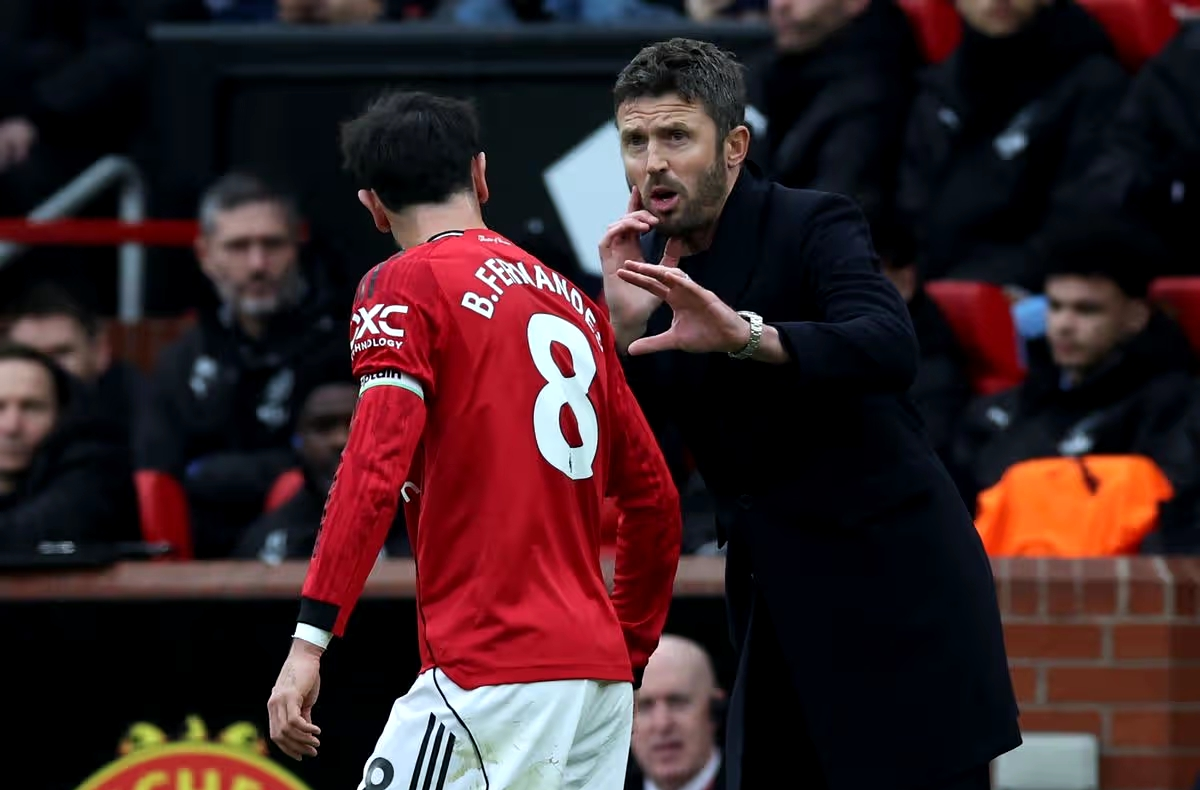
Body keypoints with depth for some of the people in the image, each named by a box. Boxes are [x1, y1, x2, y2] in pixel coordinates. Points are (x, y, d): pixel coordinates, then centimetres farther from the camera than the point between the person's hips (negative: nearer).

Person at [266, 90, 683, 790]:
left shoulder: (406, 284, -2)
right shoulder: (575, 301, 17)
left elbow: (375, 468, -14)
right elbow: (655, 501, 21)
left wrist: (311, 640, -18)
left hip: (493, 669, -7)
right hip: (600, 677, 7)